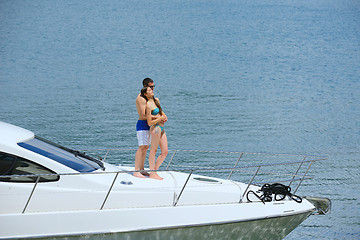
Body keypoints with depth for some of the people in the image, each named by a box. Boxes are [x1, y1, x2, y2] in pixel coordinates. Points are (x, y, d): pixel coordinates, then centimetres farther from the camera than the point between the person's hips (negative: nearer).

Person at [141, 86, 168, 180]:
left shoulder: (156, 100, 14)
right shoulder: (148, 105, -11)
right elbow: (150, 123, -13)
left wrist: (164, 116, 12)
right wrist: (161, 118, -10)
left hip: (161, 129, 9)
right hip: (155, 128, -9)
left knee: (165, 152, 8)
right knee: (153, 150, -2)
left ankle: (154, 170, 18)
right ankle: (152, 174, 4)